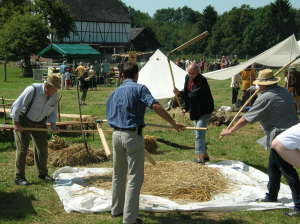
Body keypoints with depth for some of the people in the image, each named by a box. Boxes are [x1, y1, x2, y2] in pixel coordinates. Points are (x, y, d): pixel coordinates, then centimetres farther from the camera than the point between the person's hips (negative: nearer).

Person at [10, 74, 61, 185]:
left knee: (43, 147, 5)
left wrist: (53, 123, -11)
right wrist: (16, 123, -26)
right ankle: (19, 177, 0)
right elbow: (16, 106, -24)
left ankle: (43, 173, 20)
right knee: (22, 148, -6)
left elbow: (53, 111, 5)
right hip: (23, 121, -5)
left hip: (39, 122, 6)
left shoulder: (54, 96, -11)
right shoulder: (33, 90, -28)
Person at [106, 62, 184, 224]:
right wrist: (173, 124, -17)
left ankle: (116, 209, 34)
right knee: (134, 178, -1)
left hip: (116, 134, 7)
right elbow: (156, 107, -20)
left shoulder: (115, 92, 12)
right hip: (133, 136, -7)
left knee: (118, 175, 21)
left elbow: (109, 115, 16)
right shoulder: (139, 88, -7)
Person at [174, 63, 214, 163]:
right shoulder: (188, 78, 4)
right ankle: (204, 155, 29)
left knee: (199, 134, -16)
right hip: (195, 111, 9)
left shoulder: (202, 81, -23)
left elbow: (194, 95, -30)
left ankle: (199, 156, -16)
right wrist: (185, 107, 7)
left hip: (204, 111, -9)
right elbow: (187, 93, 15)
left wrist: (179, 94, -25)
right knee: (199, 134, 17)